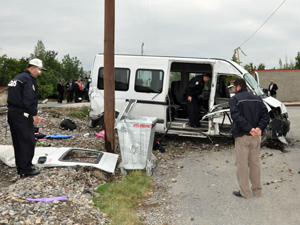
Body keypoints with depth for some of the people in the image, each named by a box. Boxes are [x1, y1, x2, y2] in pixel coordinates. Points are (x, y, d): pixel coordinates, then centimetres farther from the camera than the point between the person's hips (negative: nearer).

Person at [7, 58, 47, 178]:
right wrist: (34, 114, -19)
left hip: (12, 113, 10)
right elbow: (29, 99, -21)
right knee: (28, 141, -4)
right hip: (22, 114, -10)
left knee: (18, 141, 16)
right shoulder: (28, 79, -12)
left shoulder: (16, 78, 20)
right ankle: (25, 170, 0)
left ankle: (20, 166, 25)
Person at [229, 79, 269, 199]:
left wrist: (249, 128, -23)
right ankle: (257, 190, 24)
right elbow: (265, 115, 2)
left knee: (242, 164, 3)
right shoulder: (257, 99, 12)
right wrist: (259, 128, -10)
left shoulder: (234, 99, -6)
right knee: (255, 163, 16)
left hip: (242, 136, -6)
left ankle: (245, 192, 7)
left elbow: (237, 116, -21)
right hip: (256, 136, 6)